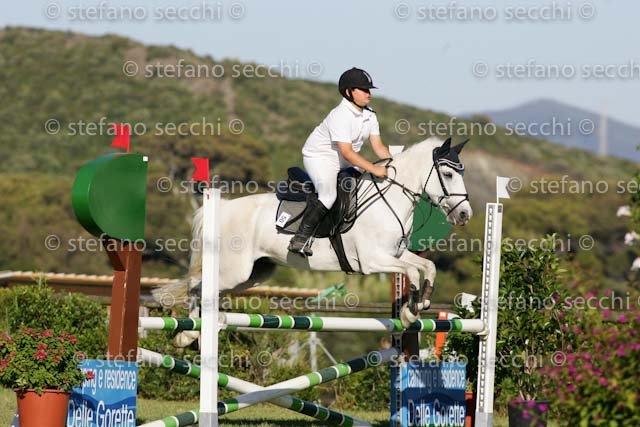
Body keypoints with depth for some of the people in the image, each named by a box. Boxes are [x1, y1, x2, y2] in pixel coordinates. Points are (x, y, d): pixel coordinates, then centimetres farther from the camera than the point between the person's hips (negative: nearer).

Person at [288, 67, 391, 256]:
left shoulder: (369, 116, 1)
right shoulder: (340, 116, -27)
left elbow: (378, 146, 1)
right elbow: (347, 152, -33)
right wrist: (374, 169, -39)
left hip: (342, 163, 9)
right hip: (319, 157, -9)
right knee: (328, 194, -30)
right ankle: (301, 238, -27)